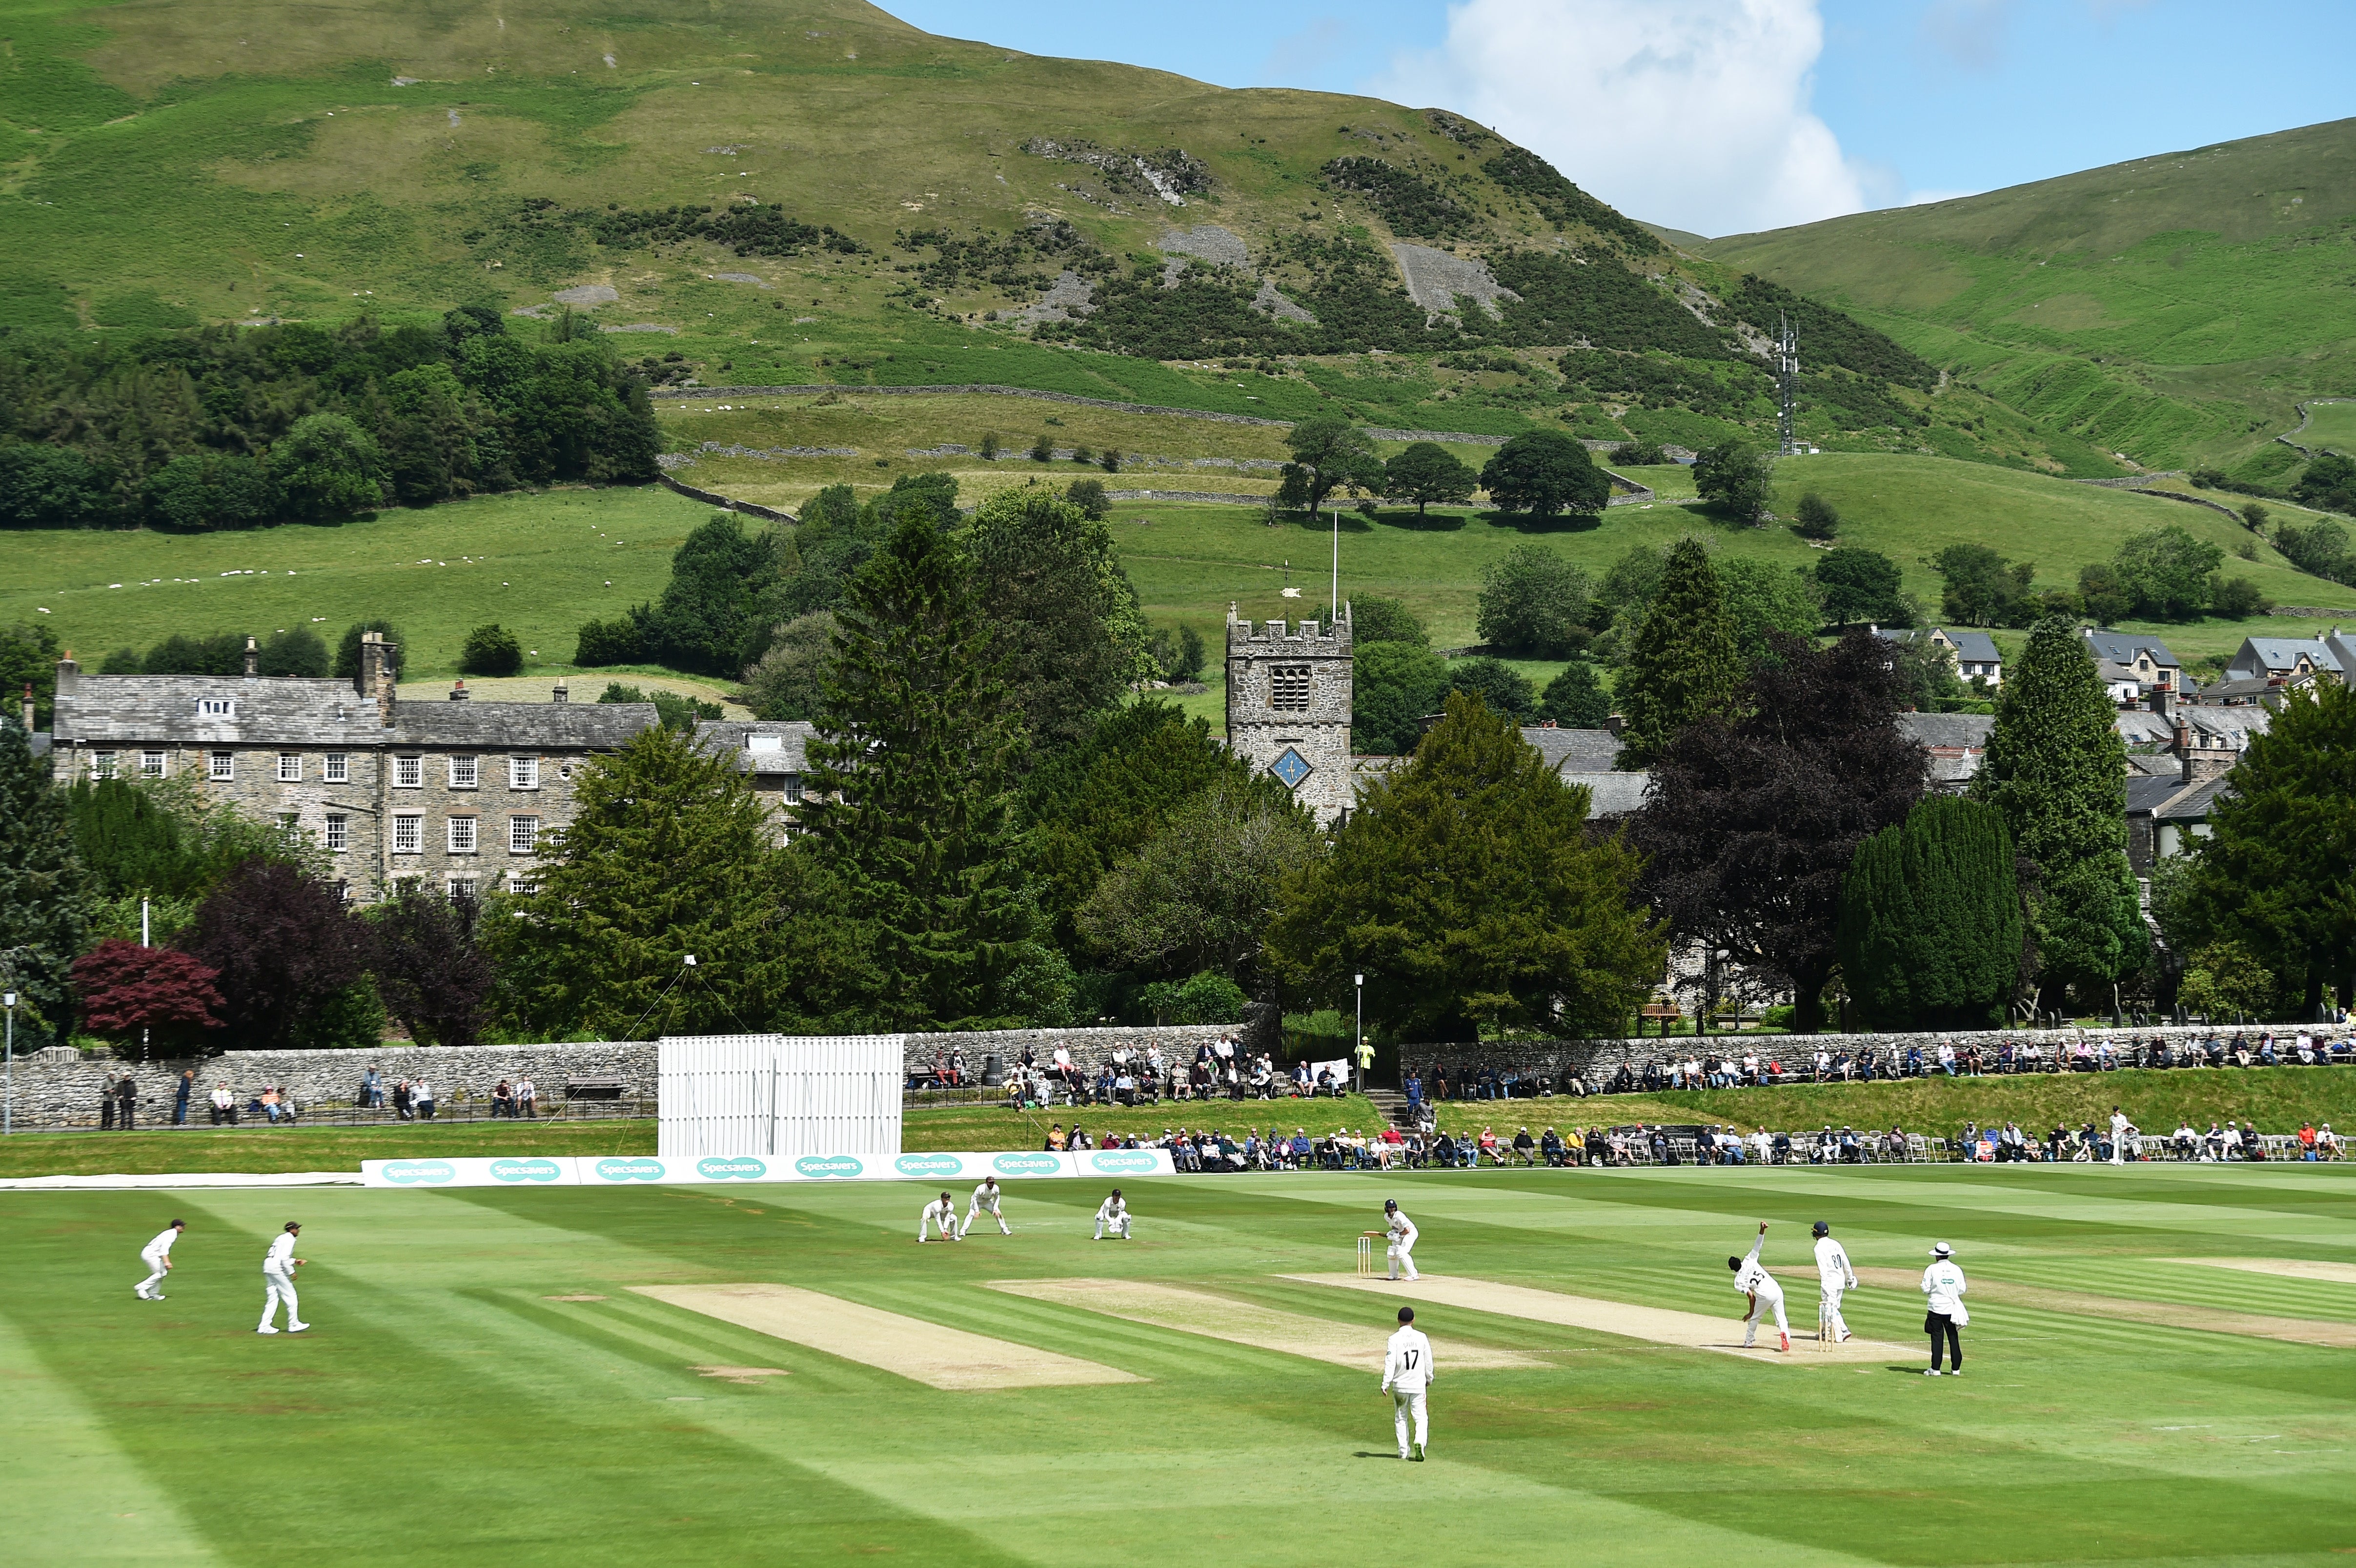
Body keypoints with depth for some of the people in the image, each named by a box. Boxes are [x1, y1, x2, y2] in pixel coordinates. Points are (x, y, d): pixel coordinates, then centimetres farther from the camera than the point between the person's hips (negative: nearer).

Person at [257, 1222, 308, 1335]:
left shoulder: (281, 1238, 21)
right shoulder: (289, 1239, -8)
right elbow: (284, 1259, -18)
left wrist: (295, 1261, 29)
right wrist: (291, 1272, -11)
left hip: (267, 1267, 9)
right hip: (277, 1269, -9)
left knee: (273, 1298, 11)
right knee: (290, 1295, 1)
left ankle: (264, 1326, 6)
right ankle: (294, 1324, 6)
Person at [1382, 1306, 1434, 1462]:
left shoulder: (1395, 1339, -8)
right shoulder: (1422, 1337, 0)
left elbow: (1390, 1363, -14)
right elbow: (1428, 1361, 7)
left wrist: (1386, 1384, -13)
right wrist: (1429, 1379, 22)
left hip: (1400, 1385, -1)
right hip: (1418, 1385, 1)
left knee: (1401, 1419, 13)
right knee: (1421, 1418, 4)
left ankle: (1403, 1452, 16)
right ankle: (1420, 1442, -22)